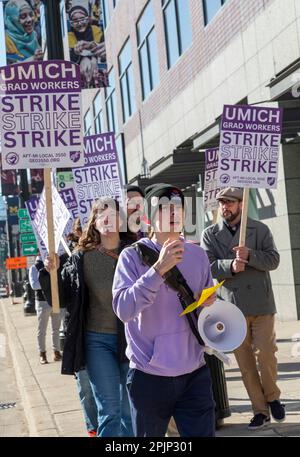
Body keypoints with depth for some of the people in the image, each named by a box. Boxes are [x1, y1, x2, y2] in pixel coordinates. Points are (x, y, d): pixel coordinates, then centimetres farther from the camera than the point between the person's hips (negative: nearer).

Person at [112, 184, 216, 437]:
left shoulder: (198, 255, 6)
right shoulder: (133, 255, -7)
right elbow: (123, 309, -21)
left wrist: (208, 302, -3)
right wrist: (158, 269, -28)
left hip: (194, 373, 3)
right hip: (148, 376, -3)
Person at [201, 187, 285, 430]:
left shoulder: (260, 229, 4)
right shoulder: (210, 234, 5)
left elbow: (273, 259, -4)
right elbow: (208, 266, -6)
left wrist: (249, 255, -20)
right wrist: (230, 266, -24)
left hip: (261, 303, -1)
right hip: (232, 305, 1)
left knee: (265, 353, -4)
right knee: (245, 361, 5)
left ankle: (273, 397, 23)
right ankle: (260, 410, 16)